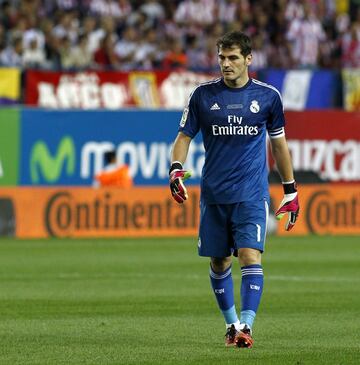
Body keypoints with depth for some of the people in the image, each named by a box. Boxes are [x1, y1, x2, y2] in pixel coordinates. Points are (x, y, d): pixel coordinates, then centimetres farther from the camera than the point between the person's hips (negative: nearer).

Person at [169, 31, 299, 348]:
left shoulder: (268, 96, 2)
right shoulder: (203, 95, 2)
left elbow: (278, 143, 13)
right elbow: (185, 136, 7)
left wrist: (291, 191, 15)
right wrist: (176, 169, -12)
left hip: (252, 194, -2)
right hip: (214, 194, 2)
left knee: (250, 256, -17)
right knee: (219, 262, 8)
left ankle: (246, 326, -20)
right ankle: (231, 323, 25)